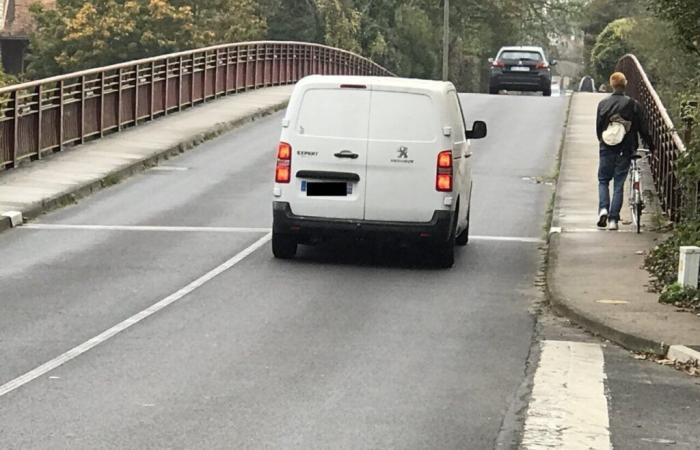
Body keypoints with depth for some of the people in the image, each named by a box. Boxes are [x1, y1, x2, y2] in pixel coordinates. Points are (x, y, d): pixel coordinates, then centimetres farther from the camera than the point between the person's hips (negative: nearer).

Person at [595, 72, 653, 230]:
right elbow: (642, 128, -2)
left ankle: (603, 208, -9)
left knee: (603, 180, 15)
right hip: (625, 150, -1)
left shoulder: (603, 104, -3)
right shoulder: (633, 104, -6)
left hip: (607, 148, 1)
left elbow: (598, 127, 4)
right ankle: (613, 219, 2)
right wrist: (651, 146, 10)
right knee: (619, 184, 6)